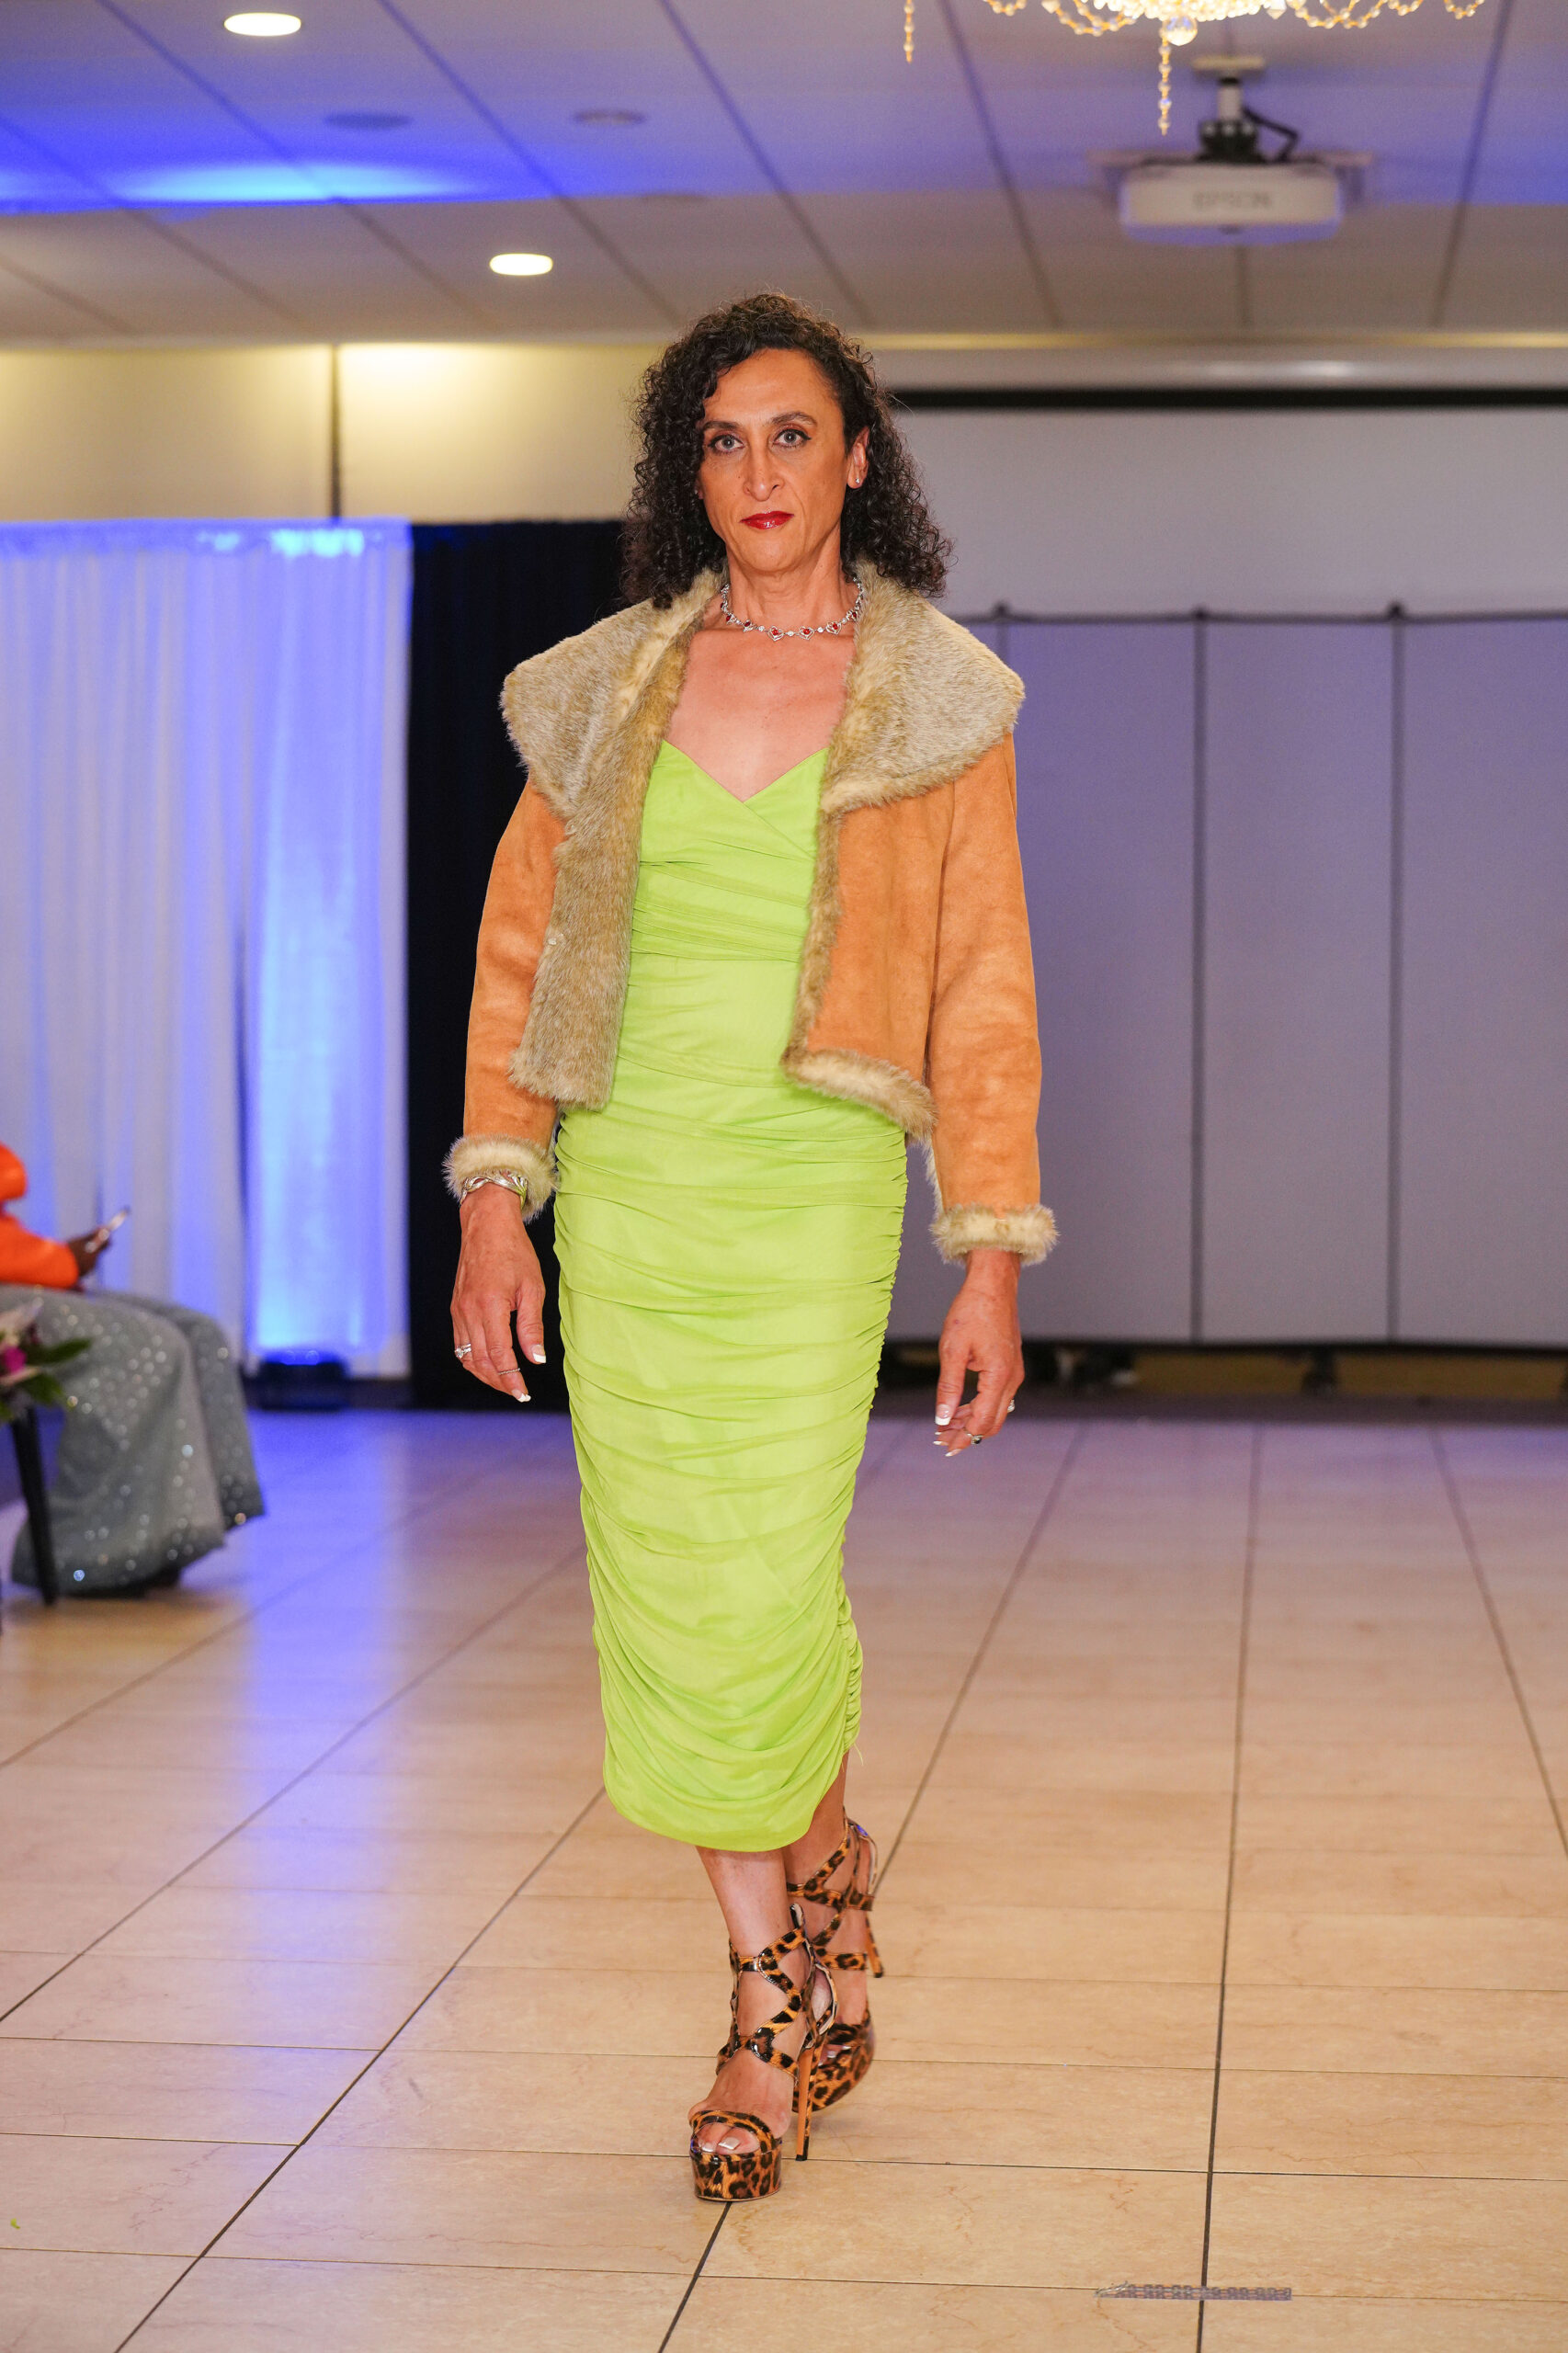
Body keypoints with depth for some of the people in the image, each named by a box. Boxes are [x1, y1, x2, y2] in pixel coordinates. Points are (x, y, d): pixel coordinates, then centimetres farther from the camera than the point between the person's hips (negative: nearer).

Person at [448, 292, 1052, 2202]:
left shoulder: (936, 700, 2)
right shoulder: (607, 685, 9)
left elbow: (985, 992, 1)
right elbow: (520, 939, 10)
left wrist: (993, 1257, -3)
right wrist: (496, 1197, 2)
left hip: (811, 1185, -3)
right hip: (624, 1181, 3)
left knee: (761, 1597, -9)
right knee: (670, 1600, 4)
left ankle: (773, 1999, 17)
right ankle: (816, 1907, 25)